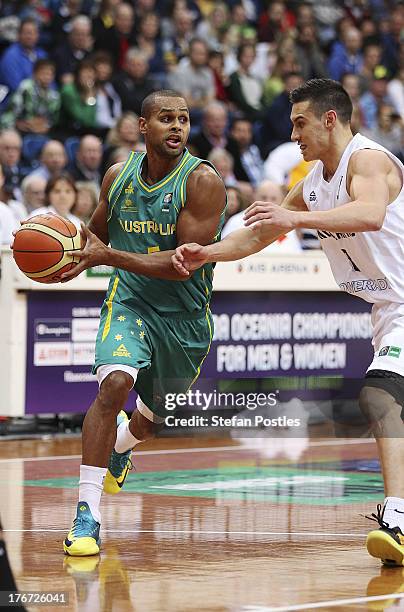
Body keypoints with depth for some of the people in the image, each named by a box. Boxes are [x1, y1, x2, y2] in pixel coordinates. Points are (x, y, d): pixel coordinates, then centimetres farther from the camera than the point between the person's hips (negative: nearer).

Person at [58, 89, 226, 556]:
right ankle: (86, 514, -26)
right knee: (114, 384, -29)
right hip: (129, 302, 0)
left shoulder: (202, 182, -18)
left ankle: (120, 446, 59)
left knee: (154, 419, 19)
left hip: (186, 316, 0)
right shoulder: (118, 176, -4)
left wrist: (109, 255, -30)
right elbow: (96, 233, 15)